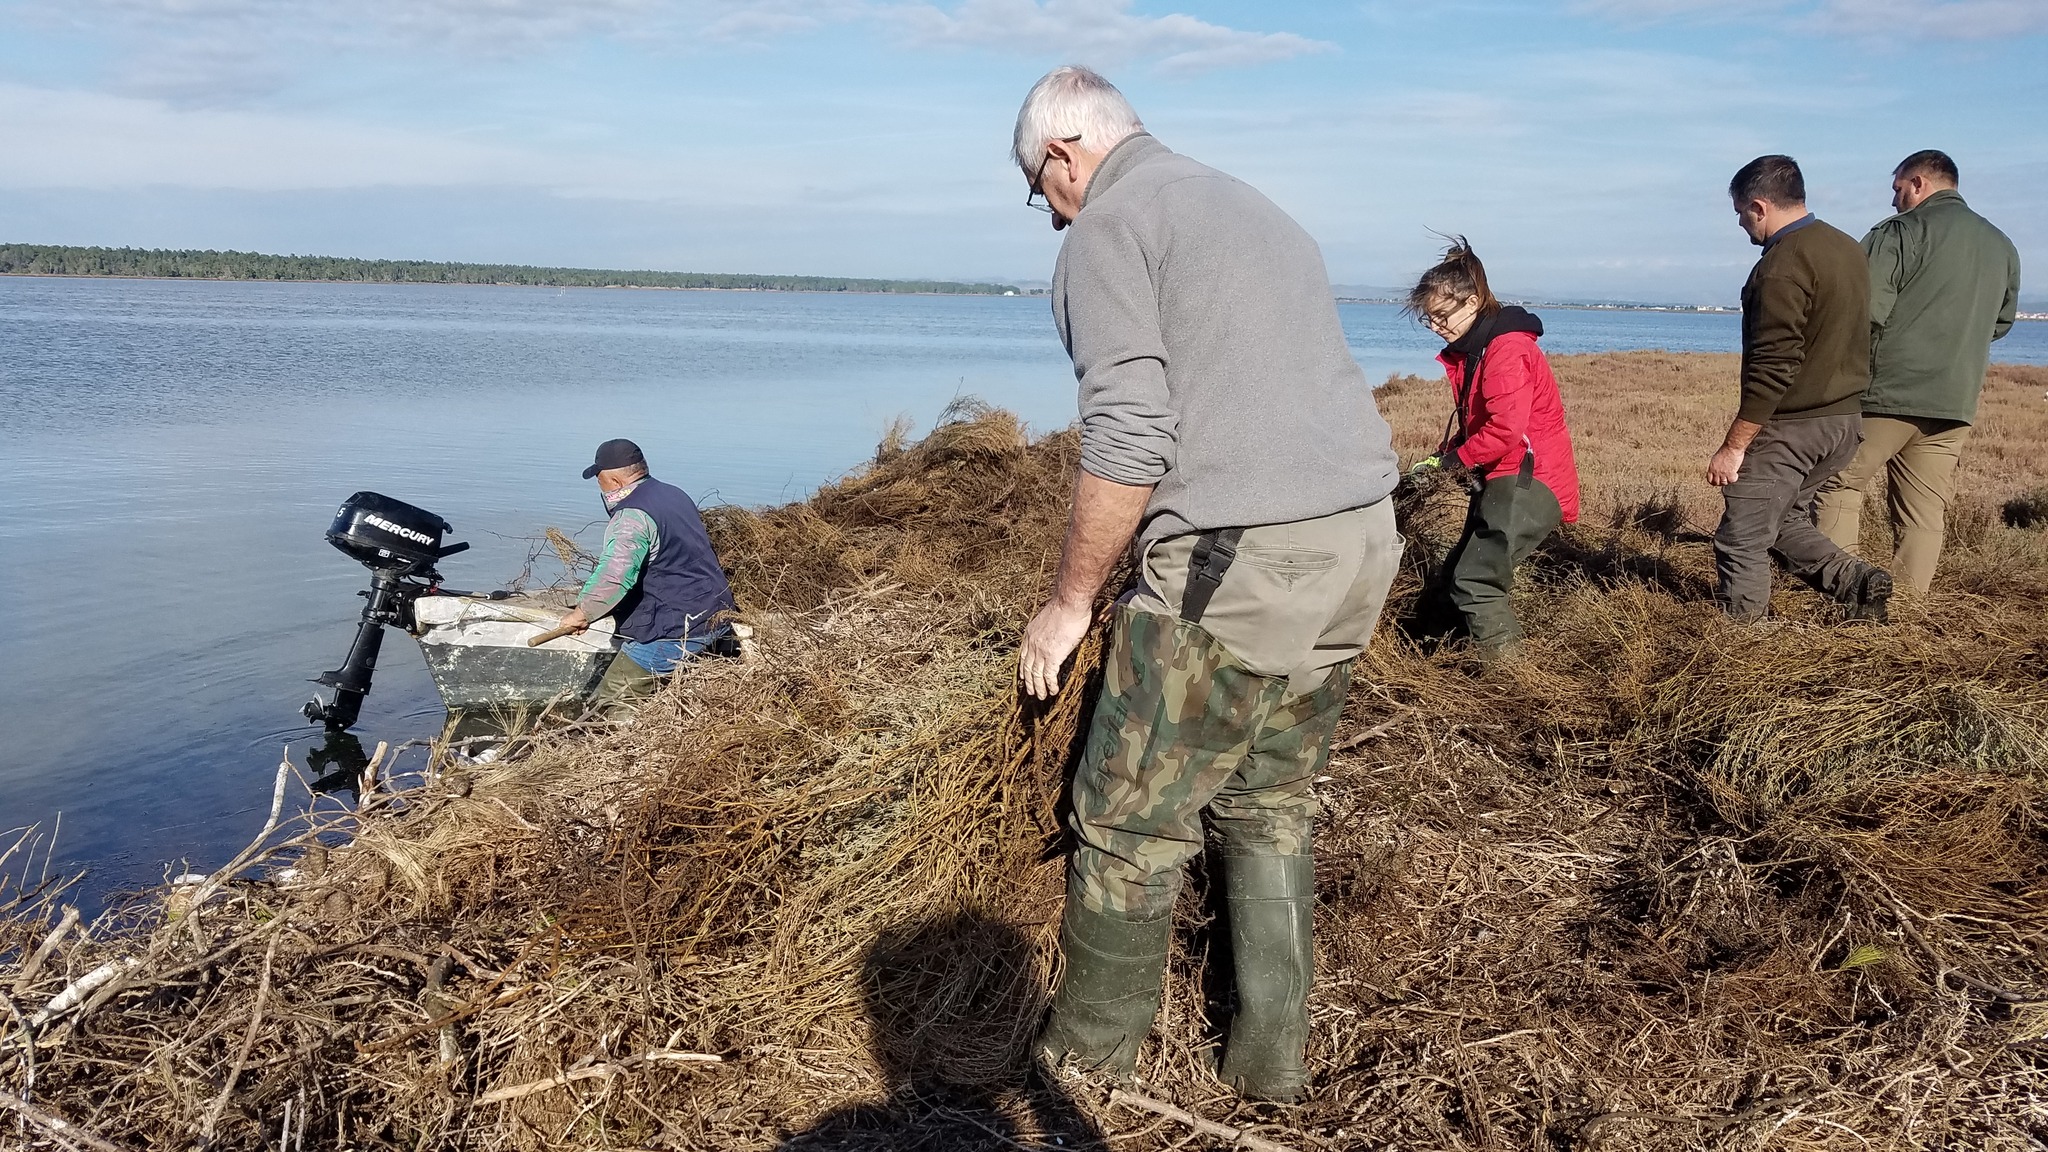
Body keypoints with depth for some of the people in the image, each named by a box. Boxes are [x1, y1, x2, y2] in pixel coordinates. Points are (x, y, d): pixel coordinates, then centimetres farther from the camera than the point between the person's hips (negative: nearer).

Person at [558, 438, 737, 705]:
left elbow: (613, 576, -32)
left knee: (606, 708, -5)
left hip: (675, 632, -10)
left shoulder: (632, 517, -18)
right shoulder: (676, 495, 13)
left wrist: (581, 613, -18)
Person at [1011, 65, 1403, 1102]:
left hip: (1238, 559, -9)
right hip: (1363, 541, 9)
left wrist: (1069, 602, -5)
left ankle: (1089, 1050, 23)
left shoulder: (1107, 228, -2)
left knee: (1130, 821, 6)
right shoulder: (1251, 208, 25)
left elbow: (1129, 440, -15)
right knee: (1273, 805, 19)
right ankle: (1271, 1053, 28)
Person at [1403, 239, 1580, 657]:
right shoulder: (1469, 350, 14)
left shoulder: (1507, 349, -19)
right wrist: (1447, 455, 3)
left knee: (1475, 579, -17)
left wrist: (1458, 458, -13)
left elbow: (1506, 427, -28)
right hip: (1501, 478, 11)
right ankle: (1503, 648, 26)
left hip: (1529, 480, -11)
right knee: (1456, 575, 15)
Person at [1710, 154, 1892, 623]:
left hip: (1791, 426, -10)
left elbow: (1772, 368, -23)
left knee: (1741, 541, -1)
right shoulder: (1847, 248, 12)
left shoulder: (1783, 264, -18)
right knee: (1782, 519, 23)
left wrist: (1734, 446, -19)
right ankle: (1854, 579, 8)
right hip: (1846, 418, 10)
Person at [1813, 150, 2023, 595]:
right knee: (1924, 512, 8)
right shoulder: (2003, 246, 15)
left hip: (1889, 391, -6)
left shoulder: (1901, 231, -7)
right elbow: (2001, 323, 24)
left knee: (1840, 483, 4)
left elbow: (1866, 309, -16)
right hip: (1956, 404, 6)